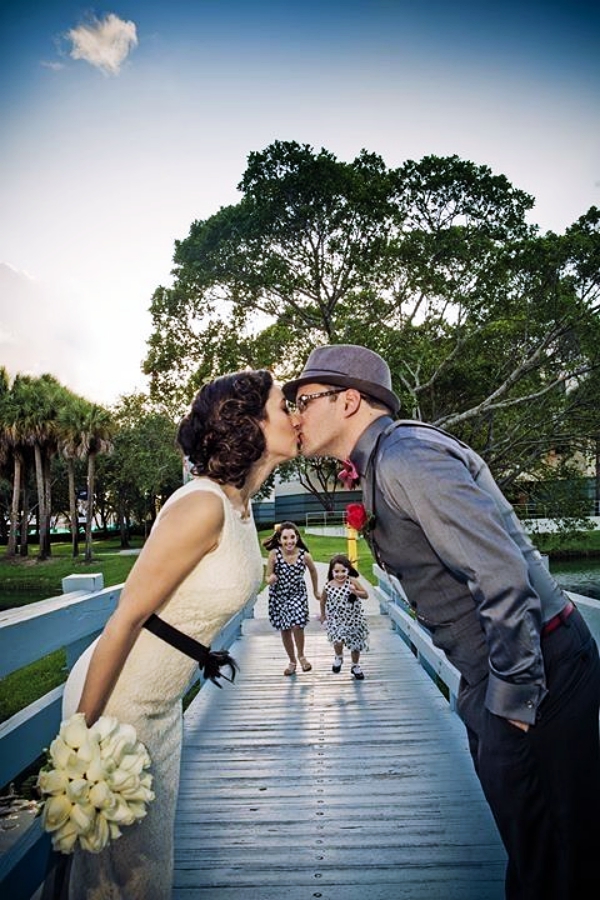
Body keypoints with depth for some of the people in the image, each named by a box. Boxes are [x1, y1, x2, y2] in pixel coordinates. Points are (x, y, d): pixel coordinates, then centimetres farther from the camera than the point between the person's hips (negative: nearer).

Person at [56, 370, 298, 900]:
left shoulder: (241, 505, 1)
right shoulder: (203, 505, -27)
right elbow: (126, 618, -25)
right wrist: (83, 731, -18)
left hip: (163, 704, 8)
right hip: (116, 701, -8)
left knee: (150, 852, 24)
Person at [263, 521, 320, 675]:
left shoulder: (304, 555, -19)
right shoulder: (274, 554, -22)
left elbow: (313, 571, 2)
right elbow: (267, 577, -12)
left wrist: (316, 591, 13)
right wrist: (270, 579, -37)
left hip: (298, 595, -1)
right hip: (278, 596, 1)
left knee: (297, 626, -16)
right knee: (284, 630, 12)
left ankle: (301, 656, 15)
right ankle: (292, 661, 36)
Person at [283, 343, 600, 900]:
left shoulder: (404, 456, -20)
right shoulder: (381, 466, 10)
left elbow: (501, 573, -26)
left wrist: (514, 699, -19)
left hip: (534, 663, -9)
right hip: (495, 668, 9)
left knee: (545, 854, 6)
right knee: (523, 828, 23)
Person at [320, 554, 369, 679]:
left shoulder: (351, 581, -18)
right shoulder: (328, 586, -15)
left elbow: (365, 595, -11)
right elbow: (323, 600, 4)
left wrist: (355, 591, -30)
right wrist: (323, 616, 13)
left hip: (353, 618, 1)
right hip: (336, 618, -1)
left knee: (355, 645, 13)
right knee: (338, 640, -19)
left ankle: (355, 666, 41)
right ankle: (338, 658, 16)